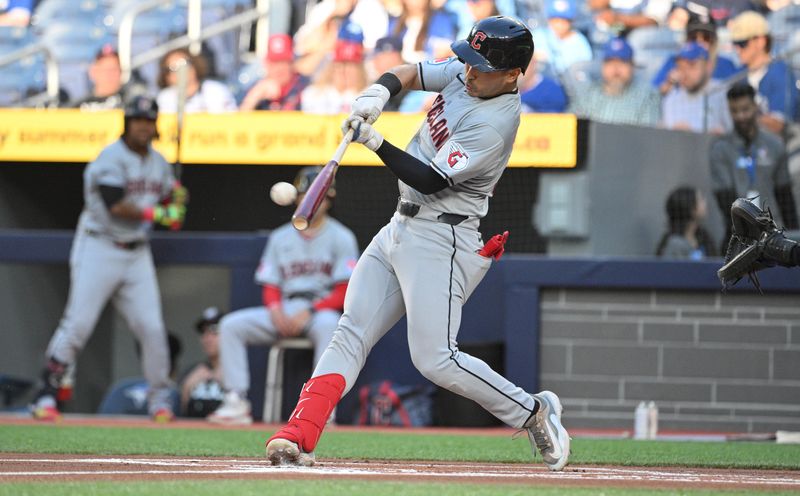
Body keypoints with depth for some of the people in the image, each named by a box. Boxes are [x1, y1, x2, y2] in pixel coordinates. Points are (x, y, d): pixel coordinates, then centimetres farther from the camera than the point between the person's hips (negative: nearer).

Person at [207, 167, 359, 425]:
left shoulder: (341, 237, 2)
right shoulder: (280, 237, 17)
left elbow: (345, 293, -6)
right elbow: (269, 286, 15)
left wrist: (309, 312, -19)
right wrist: (275, 309, -9)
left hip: (321, 309, -5)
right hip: (283, 312, 5)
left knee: (327, 325, -41)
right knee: (231, 324, -16)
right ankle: (236, 402, -23)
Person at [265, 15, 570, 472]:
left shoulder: (494, 124, -21)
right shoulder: (465, 73, 4)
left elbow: (431, 181, -23)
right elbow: (410, 73, 16)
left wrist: (375, 143, -27)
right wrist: (380, 92, -6)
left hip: (439, 237, -9)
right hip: (402, 226, 9)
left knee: (435, 359, -14)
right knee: (351, 335, 0)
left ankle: (534, 413, 1)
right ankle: (299, 438, -6)